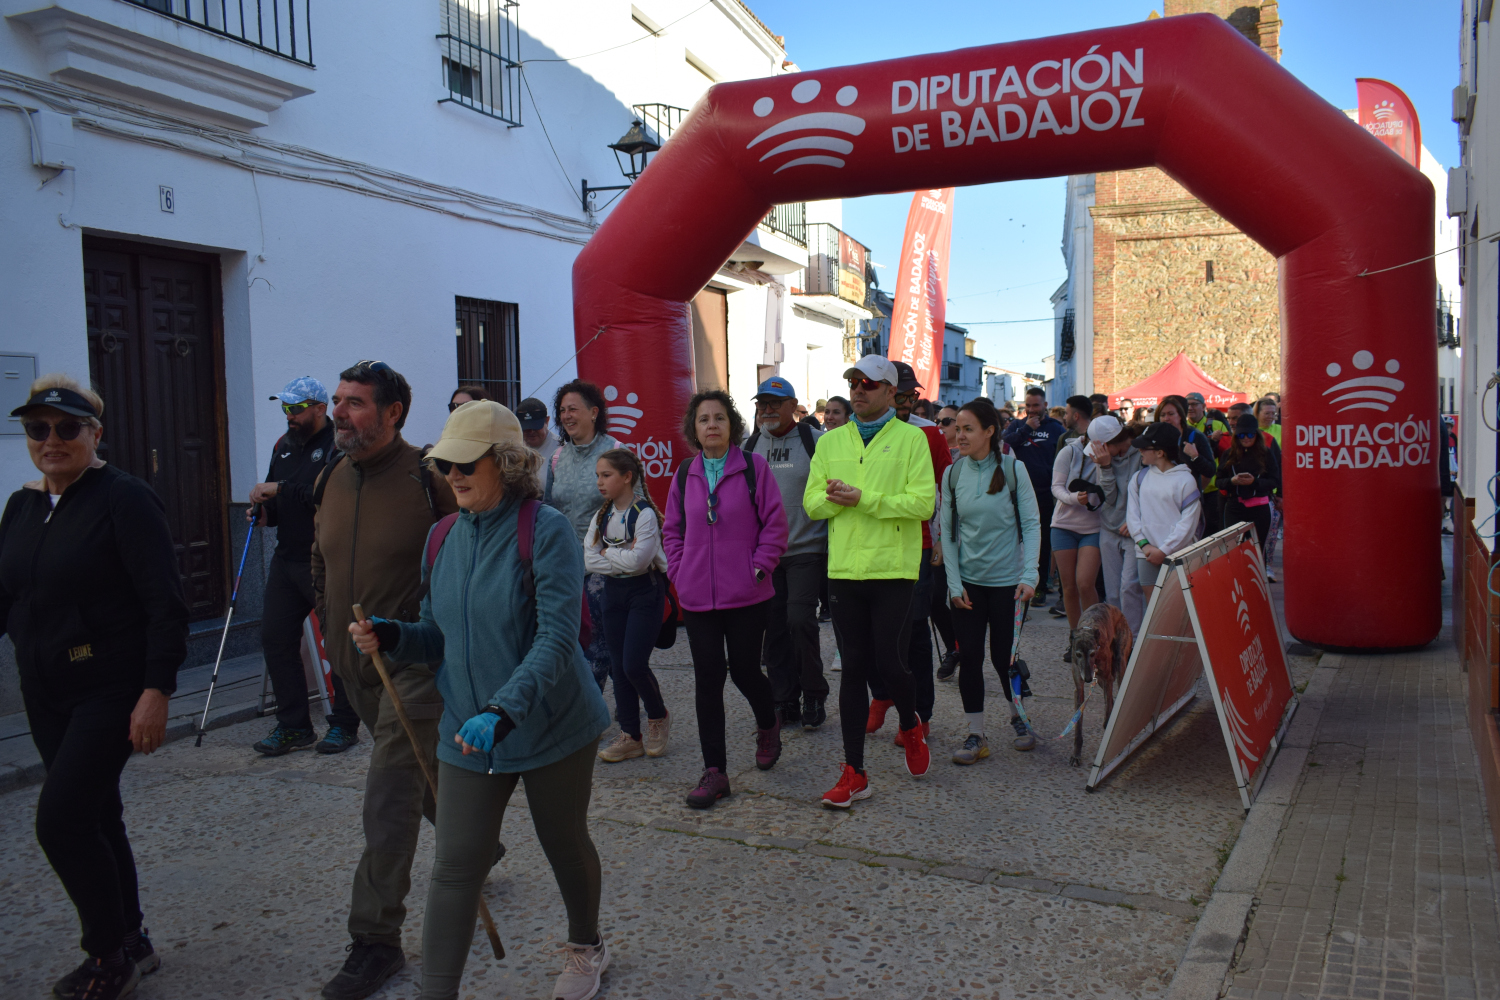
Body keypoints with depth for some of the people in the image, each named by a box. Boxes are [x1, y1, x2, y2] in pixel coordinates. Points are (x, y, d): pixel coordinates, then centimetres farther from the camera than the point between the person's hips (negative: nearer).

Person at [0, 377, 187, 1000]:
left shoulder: (124, 500, -13)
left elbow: (166, 605, -17)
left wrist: (156, 691, -21)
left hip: (111, 691, -7)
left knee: (61, 818, -11)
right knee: (94, 818, 15)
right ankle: (129, 944, 31)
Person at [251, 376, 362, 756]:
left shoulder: (338, 446, -10)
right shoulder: (284, 446, 16)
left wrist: (281, 489, -20)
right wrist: (263, 509, 4)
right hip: (287, 560, 8)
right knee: (275, 639, 7)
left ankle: (344, 725, 13)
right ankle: (293, 726, 17)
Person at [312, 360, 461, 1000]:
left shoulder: (427, 479, -15)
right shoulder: (330, 481, 7)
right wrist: (330, 637, 19)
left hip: (414, 662, -7)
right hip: (355, 665, 7)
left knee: (389, 803, -7)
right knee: (421, 776, 22)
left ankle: (376, 942, 4)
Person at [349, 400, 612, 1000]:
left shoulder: (546, 531, -17)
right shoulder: (445, 538, 3)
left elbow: (557, 638, -25)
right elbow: (440, 636, 11)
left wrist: (504, 711, -38)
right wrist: (391, 637, -10)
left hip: (550, 726, -4)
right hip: (467, 730, 4)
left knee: (564, 844, 16)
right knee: (454, 866, -2)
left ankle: (586, 949, 44)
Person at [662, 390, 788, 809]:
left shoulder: (753, 467, -3)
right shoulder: (685, 474, 8)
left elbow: (775, 523, -3)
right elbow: (673, 530, 15)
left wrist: (759, 567, -9)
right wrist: (679, 571, 4)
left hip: (746, 594, -3)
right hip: (697, 596, 3)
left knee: (744, 669, 6)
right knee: (707, 678, 3)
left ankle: (768, 725, 40)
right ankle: (714, 772, 11)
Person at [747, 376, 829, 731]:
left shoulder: (814, 441, -4)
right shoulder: (751, 446, 9)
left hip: (806, 550, -4)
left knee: (800, 619, -11)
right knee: (774, 626, 6)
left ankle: (814, 698, 6)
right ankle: (785, 702, 17)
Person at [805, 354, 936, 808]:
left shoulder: (911, 438, -1)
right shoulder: (831, 442, 12)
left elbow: (922, 502, -11)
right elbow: (813, 502, 9)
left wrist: (863, 498, -15)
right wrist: (834, 498, -13)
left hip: (893, 569, -3)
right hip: (844, 568, 4)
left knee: (889, 663, -4)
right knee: (853, 668, 6)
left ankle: (910, 726, 31)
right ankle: (854, 773, 13)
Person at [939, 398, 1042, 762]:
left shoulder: (1012, 469, -6)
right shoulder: (953, 474, 1)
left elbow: (1031, 524, -5)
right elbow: (947, 531, 3)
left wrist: (1029, 575, -13)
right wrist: (954, 583, -3)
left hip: (1006, 581, -2)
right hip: (967, 581, 2)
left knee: (1003, 656, 5)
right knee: (969, 656, 1)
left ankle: (1019, 717, 32)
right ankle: (976, 735, 13)